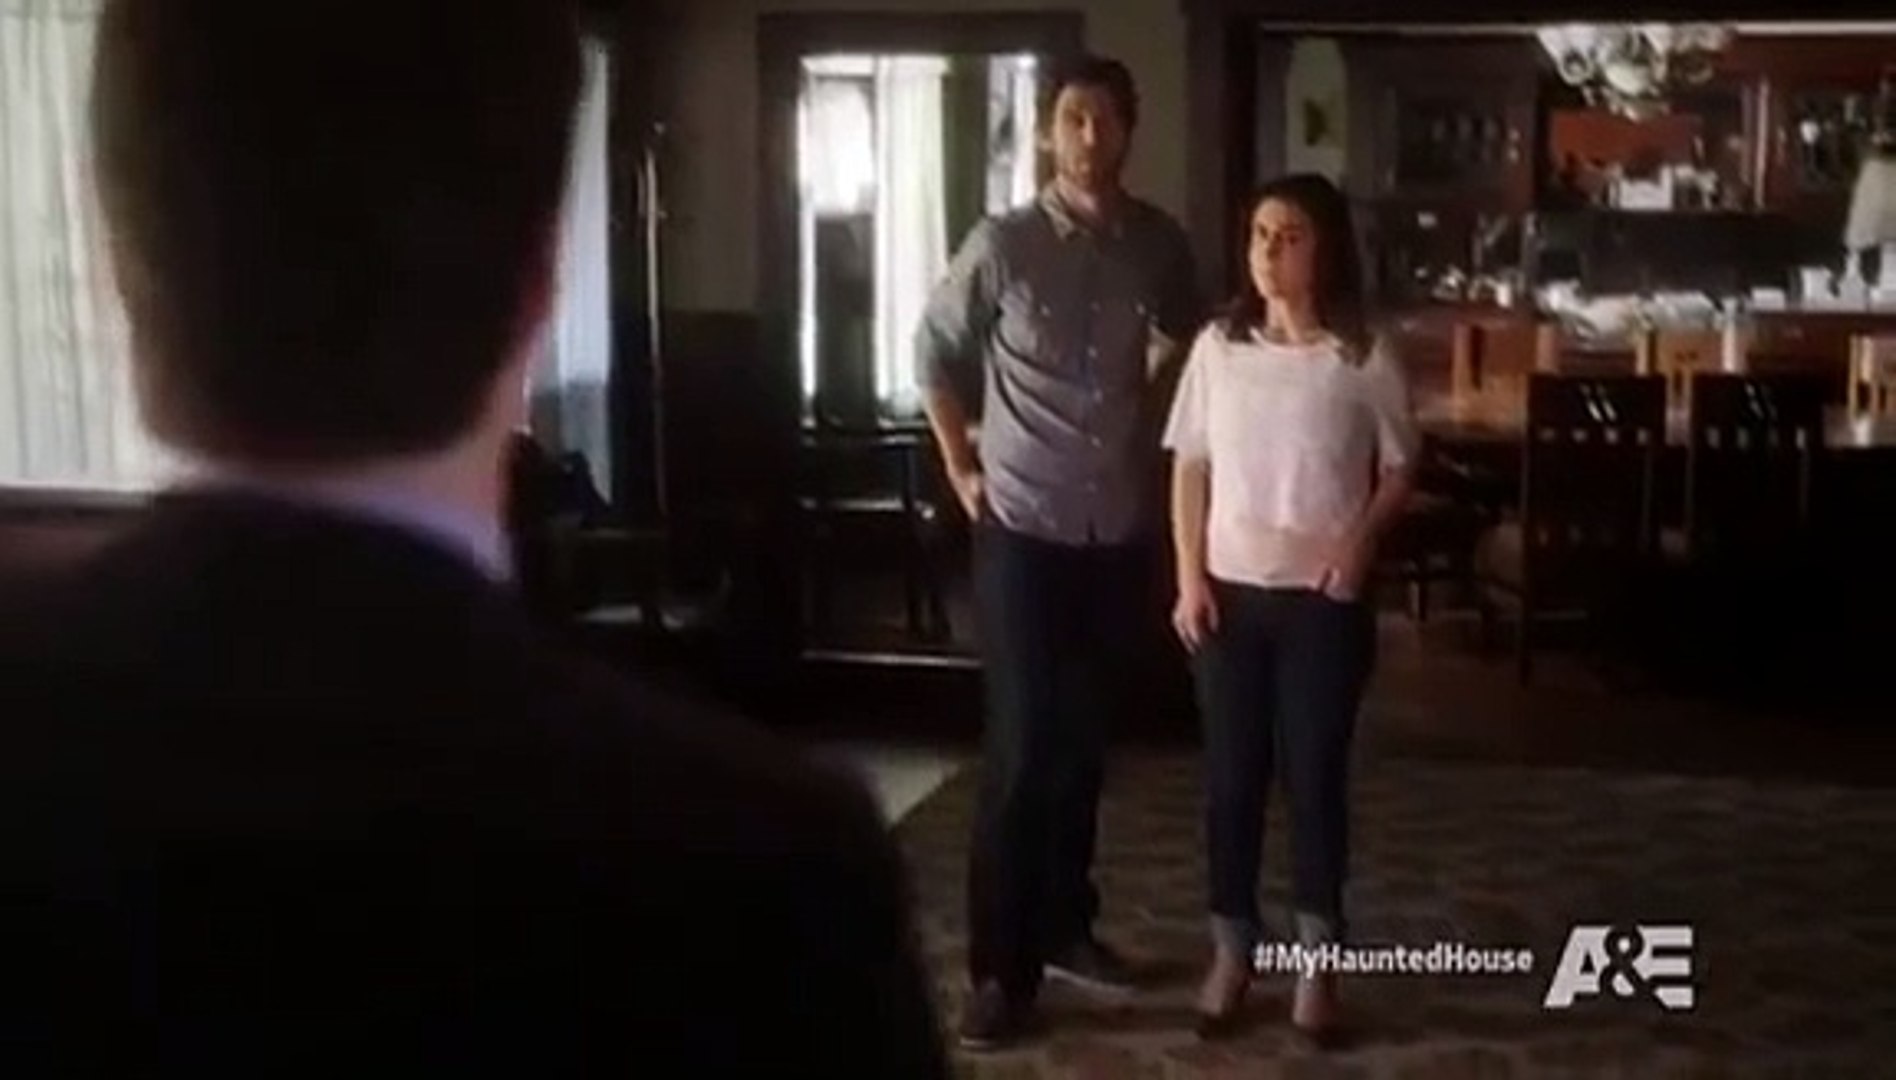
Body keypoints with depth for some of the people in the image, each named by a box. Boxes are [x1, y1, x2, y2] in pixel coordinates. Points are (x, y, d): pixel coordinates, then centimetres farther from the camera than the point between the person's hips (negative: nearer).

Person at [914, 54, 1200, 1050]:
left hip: (1121, 533, 3)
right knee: (1022, 747, -4)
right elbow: (936, 356, 5)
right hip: (1024, 530, -3)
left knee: (1084, 741, 13)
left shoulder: (1160, 246, 1)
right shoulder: (1000, 247, -7)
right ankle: (1002, 968, 3)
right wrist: (962, 470, 3)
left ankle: (1065, 925, 29)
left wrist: (1153, 460, 12)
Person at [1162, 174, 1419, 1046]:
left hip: (1324, 597, -2)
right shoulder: (1218, 347, 1)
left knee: (1316, 772, 6)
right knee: (1232, 773, 8)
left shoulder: (1362, 358, -5)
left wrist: (1362, 536, -15)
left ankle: (1316, 963, 20)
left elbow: (1399, 469, 3)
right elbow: (1190, 467, 4)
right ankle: (1232, 951, 22)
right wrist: (1189, 578, -3)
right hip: (1231, 590, 2)